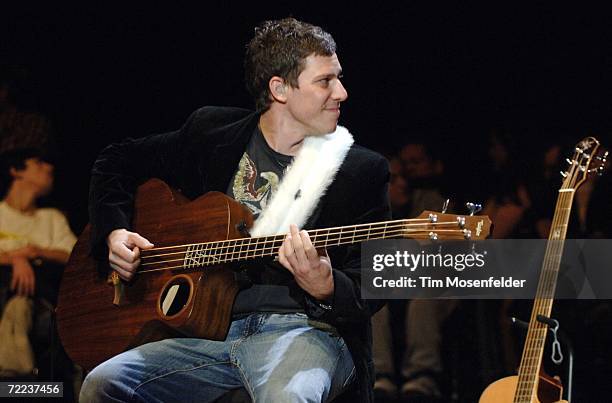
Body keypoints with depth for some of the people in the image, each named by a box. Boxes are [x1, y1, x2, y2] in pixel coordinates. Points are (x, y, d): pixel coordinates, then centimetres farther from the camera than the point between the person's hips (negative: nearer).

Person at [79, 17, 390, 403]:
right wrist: (113, 233, 7)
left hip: (302, 328, -3)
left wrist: (325, 290, -23)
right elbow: (117, 162, 25)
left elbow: (367, 293, 0)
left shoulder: (363, 170, 4)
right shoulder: (211, 132, 12)